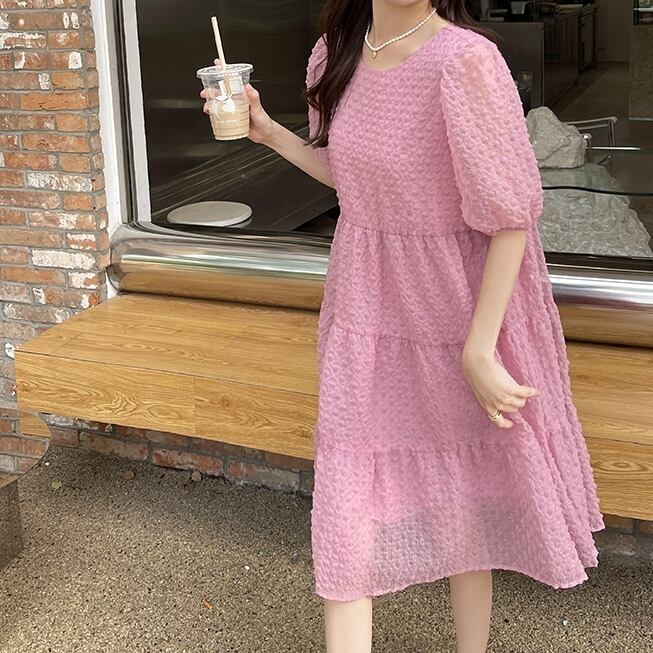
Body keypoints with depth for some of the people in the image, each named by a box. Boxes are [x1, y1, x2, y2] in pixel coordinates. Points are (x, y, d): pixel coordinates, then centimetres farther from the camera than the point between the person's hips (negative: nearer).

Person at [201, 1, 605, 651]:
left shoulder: (465, 60, -21)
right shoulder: (338, 53, 0)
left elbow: (510, 214, -19)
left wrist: (479, 351, -18)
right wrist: (268, 132, 5)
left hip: (457, 312, -5)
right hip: (367, 310, 5)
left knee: (461, 490, 14)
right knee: (347, 499, 4)